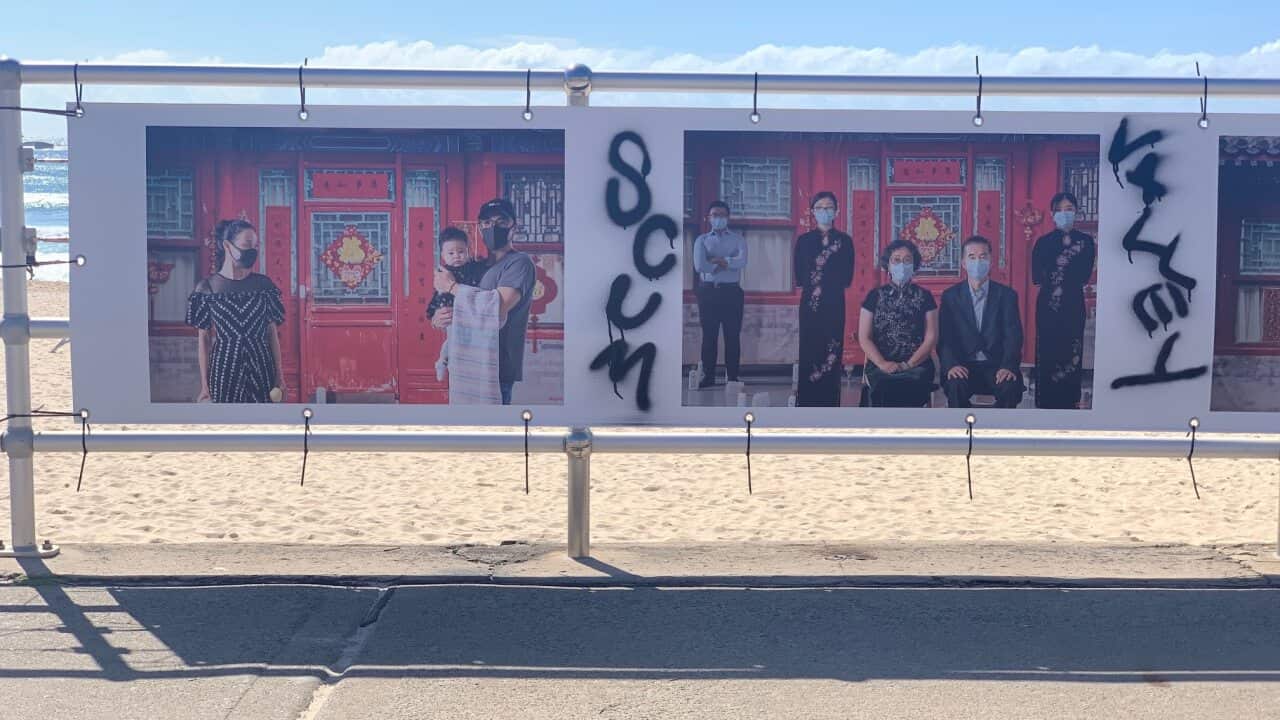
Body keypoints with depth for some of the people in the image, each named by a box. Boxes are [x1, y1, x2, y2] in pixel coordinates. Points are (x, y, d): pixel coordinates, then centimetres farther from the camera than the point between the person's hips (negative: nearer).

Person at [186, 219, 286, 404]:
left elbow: (272, 333, 7)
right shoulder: (207, 288, -1)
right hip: (225, 369, -1)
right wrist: (204, 384, -1)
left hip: (260, 368, 2)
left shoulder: (264, 285, 4)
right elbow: (203, 339, 1)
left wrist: (279, 375, 4)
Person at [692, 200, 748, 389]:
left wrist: (716, 261, -9)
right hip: (708, 291, 0)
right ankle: (708, 376, 6)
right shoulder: (702, 240, 9)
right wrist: (726, 264, -5)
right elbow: (699, 265, -8)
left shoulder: (737, 239, 9)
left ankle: (733, 377, 5)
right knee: (709, 335, 1)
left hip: (732, 291, 0)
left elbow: (742, 261, -10)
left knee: (733, 335, 0)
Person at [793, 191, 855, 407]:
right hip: (810, 303, 1)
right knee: (809, 351, -3)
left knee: (832, 352, -3)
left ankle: (829, 403, 1)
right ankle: (807, 404, 0)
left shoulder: (844, 241, 6)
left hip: (834, 303, 0)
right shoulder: (804, 240, 8)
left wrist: (821, 281, -3)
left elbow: (846, 277, 2)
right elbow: (800, 276, 3)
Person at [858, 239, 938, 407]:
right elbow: (864, 338, 7)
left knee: (908, 388, -35)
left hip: (917, 365, 0)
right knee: (885, 388, -35)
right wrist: (882, 364, -11)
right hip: (880, 365, 0)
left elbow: (931, 338, 5)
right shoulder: (875, 296, 12)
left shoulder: (924, 296, 12)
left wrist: (908, 365, -10)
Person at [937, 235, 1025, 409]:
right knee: (956, 385, -32)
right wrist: (951, 365, -19)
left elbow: (1013, 335, -2)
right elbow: (944, 337, 1)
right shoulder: (950, 296, 9)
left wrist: (1008, 366, -21)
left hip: (996, 366, 0)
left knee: (1011, 386, -31)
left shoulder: (1006, 295, 8)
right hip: (963, 366, 0)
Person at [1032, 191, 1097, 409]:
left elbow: (1084, 277, -5)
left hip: (1073, 306, 0)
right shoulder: (1044, 242, 5)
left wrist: (1054, 272, -6)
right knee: (1047, 352, -1)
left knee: (1072, 353, 1)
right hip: (1048, 305, 0)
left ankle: (1069, 401, 10)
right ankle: (1046, 401, 6)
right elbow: (1036, 277, -4)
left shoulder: (1085, 242, 4)